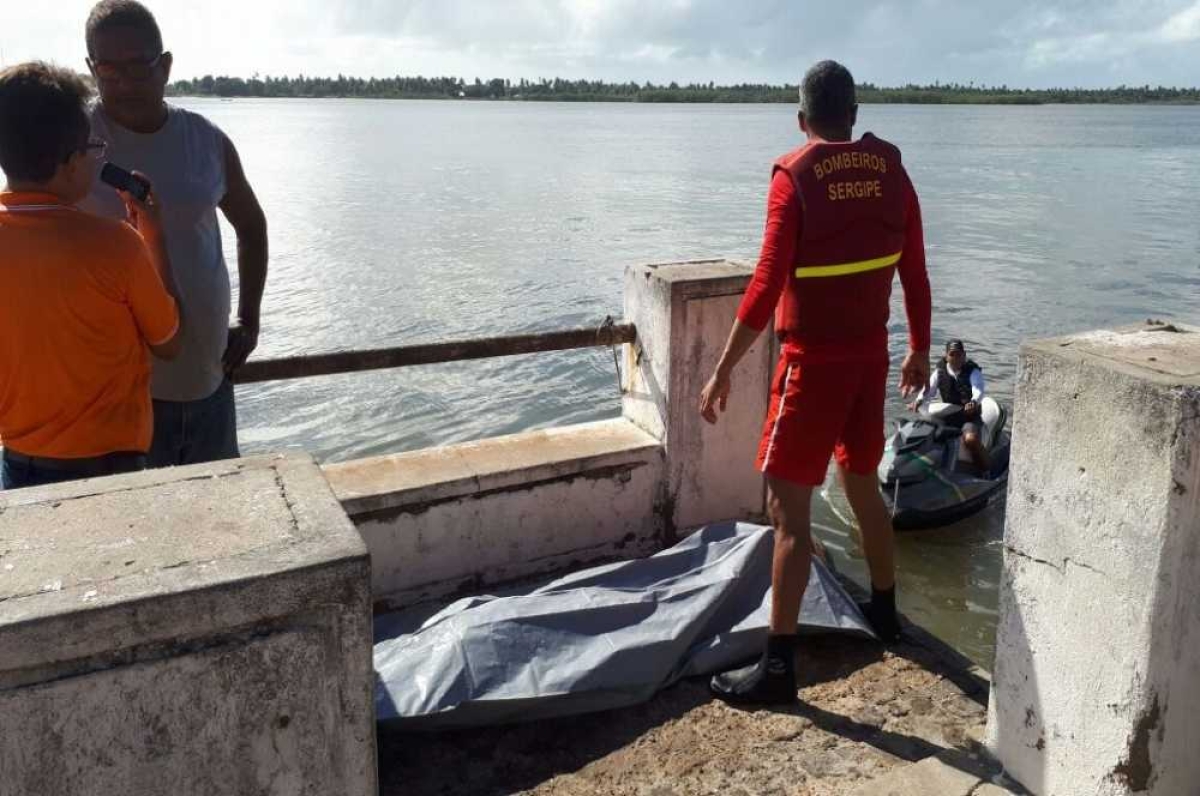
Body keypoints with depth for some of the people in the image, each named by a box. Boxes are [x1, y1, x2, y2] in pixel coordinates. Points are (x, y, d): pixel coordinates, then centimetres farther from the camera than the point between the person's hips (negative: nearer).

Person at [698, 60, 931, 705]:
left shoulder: (794, 177, -12)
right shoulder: (892, 172, 4)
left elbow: (767, 284, -19)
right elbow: (915, 275, 7)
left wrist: (723, 369, -15)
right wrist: (920, 351, 19)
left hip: (813, 360, -6)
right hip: (871, 355, 6)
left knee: (788, 509, -3)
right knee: (862, 484, 23)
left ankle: (778, 665, 0)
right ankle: (884, 610, 39)